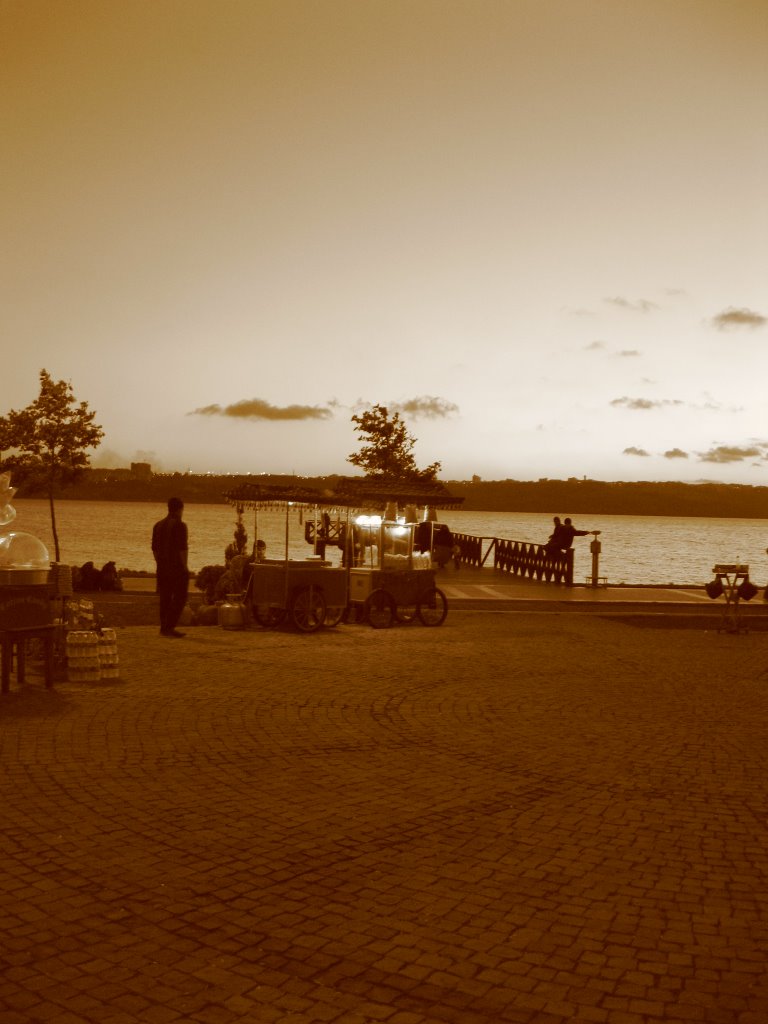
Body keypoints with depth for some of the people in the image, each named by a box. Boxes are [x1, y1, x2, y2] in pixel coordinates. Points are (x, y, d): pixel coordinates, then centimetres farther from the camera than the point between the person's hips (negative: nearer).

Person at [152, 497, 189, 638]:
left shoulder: (158, 525, 11)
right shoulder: (180, 525, -11)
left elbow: (154, 548, 14)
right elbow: (182, 549, -15)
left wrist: (160, 564, 19)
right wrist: (184, 566, -9)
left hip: (162, 568, 7)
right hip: (177, 568, -7)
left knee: (165, 598, 12)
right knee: (179, 598, -1)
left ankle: (163, 627, 13)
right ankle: (170, 627, -9)